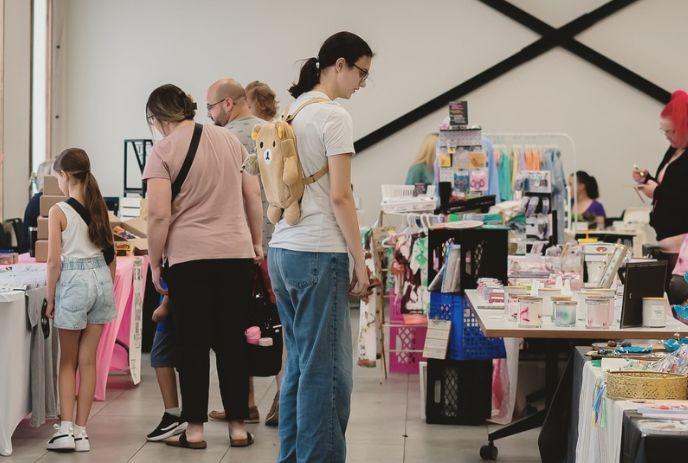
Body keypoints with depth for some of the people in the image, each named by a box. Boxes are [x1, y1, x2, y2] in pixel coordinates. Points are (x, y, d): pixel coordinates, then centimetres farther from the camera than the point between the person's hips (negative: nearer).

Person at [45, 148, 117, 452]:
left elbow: (54, 260, -12)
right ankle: (80, 431, 10)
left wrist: (50, 299, -3)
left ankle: (65, 428, 0)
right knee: (87, 359, 8)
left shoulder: (58, 212, -10)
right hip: (101, 278, 5)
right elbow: (111, 253, 11)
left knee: (68, 361, 8)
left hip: (74, 280, -5)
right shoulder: (98, 207, 6)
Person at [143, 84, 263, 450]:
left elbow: (159, 214, -12)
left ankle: (194, 429, 6)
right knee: (232, 341, 9)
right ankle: (238, 426, 13)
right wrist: (256, 241, 21)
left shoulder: (163, 151, -5)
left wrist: (154, 263, -3)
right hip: (237, 254, 4)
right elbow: (253, 195, 12)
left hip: (188, 257, -4)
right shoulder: (229, 139, 11)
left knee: (192, 343, 3)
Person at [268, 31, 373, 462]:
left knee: (299, 365, 14)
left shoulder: (291, 113, 15)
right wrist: (360, 261, -9)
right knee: (327, 371, -4)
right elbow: (340, 196, -15)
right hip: (319, 254, -9)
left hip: (282, 251, 9)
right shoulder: (334, 116, -11)